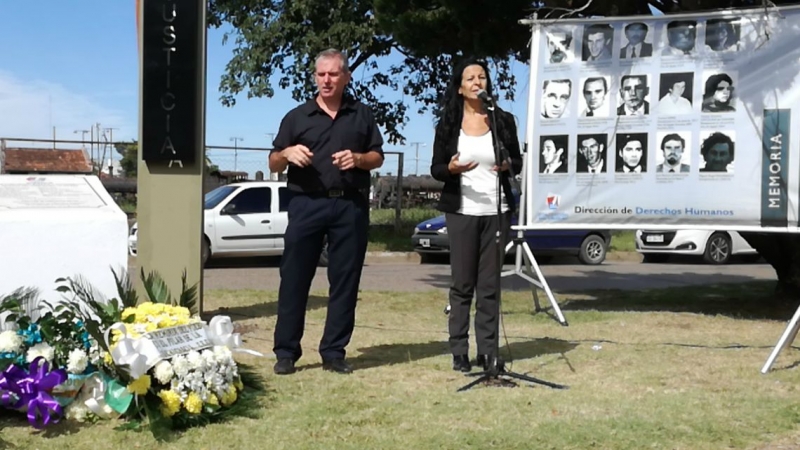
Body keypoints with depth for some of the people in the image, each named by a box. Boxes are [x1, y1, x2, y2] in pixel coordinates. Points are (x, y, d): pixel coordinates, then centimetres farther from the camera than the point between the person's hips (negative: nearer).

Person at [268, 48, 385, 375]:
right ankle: (286, 352, 4)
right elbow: (273, 164, 10)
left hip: (351, 206, 1)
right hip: (306, 204, -1)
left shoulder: (362, 115, 13)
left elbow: (378, 157, 13)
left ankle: (334, 352, 10)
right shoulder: (297, 116, 11)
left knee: (345, 281, 2)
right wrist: (287, 153, -12)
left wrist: (358, 158, -9)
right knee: (294, 278, -3)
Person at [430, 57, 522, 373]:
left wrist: (507, 165, -13)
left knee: (489, 285, 2)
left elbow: (518, 162, 9)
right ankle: (459, 352, 4)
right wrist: (451, 169, -19)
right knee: (462, 284, 0)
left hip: (496, 211, 1)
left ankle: (487, 351, 6)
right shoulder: (448, 123, 3)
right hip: (462, 212, -1)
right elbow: (435, 169, 3)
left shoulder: (503, 120, 6)